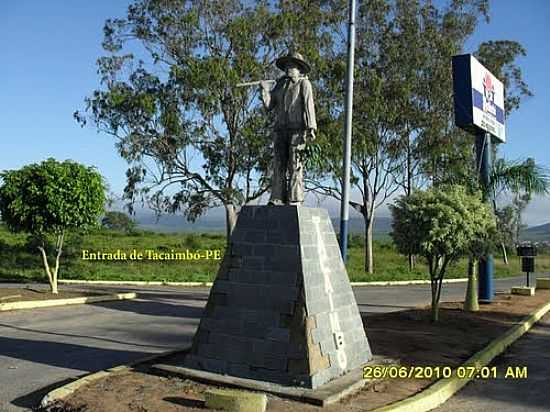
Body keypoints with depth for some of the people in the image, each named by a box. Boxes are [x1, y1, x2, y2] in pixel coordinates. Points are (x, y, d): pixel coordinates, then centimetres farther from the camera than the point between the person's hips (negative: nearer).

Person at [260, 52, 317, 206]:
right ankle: (277, 199, -3)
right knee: (278, 164, -2)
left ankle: (295, 200, -9)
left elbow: (309, 105, -4)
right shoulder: (280, 84, 22)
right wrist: (265, 90, 1)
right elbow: (269, 106, 17)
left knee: (295, 165, -8)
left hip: (297, 129, -5)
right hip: (280, 129, 5)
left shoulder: (303, 83, 6)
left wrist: (311, 128, -14)